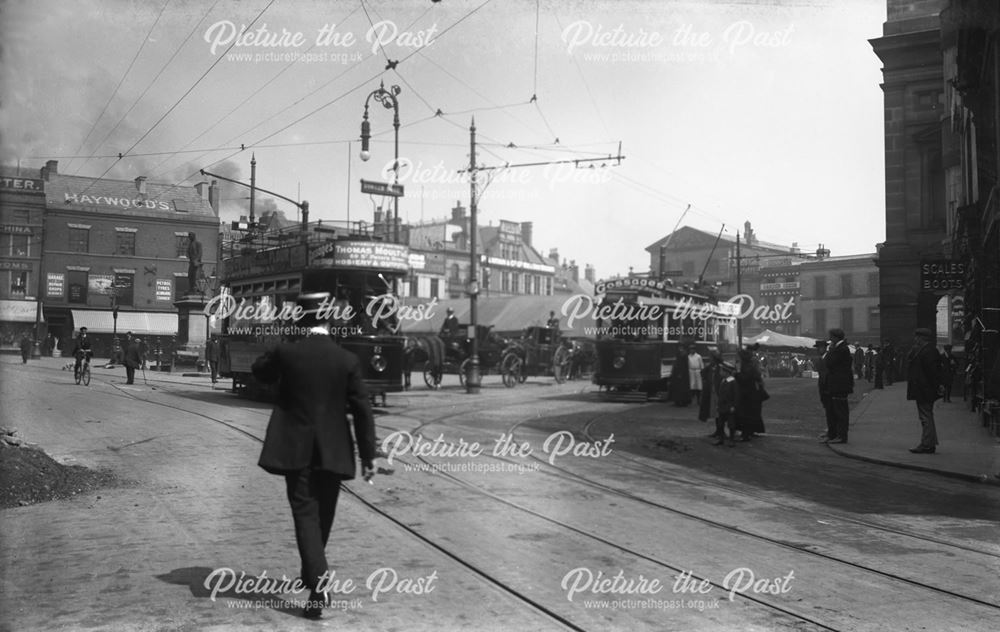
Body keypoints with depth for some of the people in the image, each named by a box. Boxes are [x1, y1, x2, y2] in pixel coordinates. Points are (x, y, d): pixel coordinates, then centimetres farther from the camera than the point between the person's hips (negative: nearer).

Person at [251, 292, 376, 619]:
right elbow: (362, 411, -6)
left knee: (306, 515, 0)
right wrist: (368, 455, 1)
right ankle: (313, 574, 37)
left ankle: (319, 584, -13)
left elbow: (259, 371, 15)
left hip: (295, 449, -1)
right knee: (323, 515, 18)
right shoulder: (348, 360, -7)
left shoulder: (286, 353, -8)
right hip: (332, 451, 2)